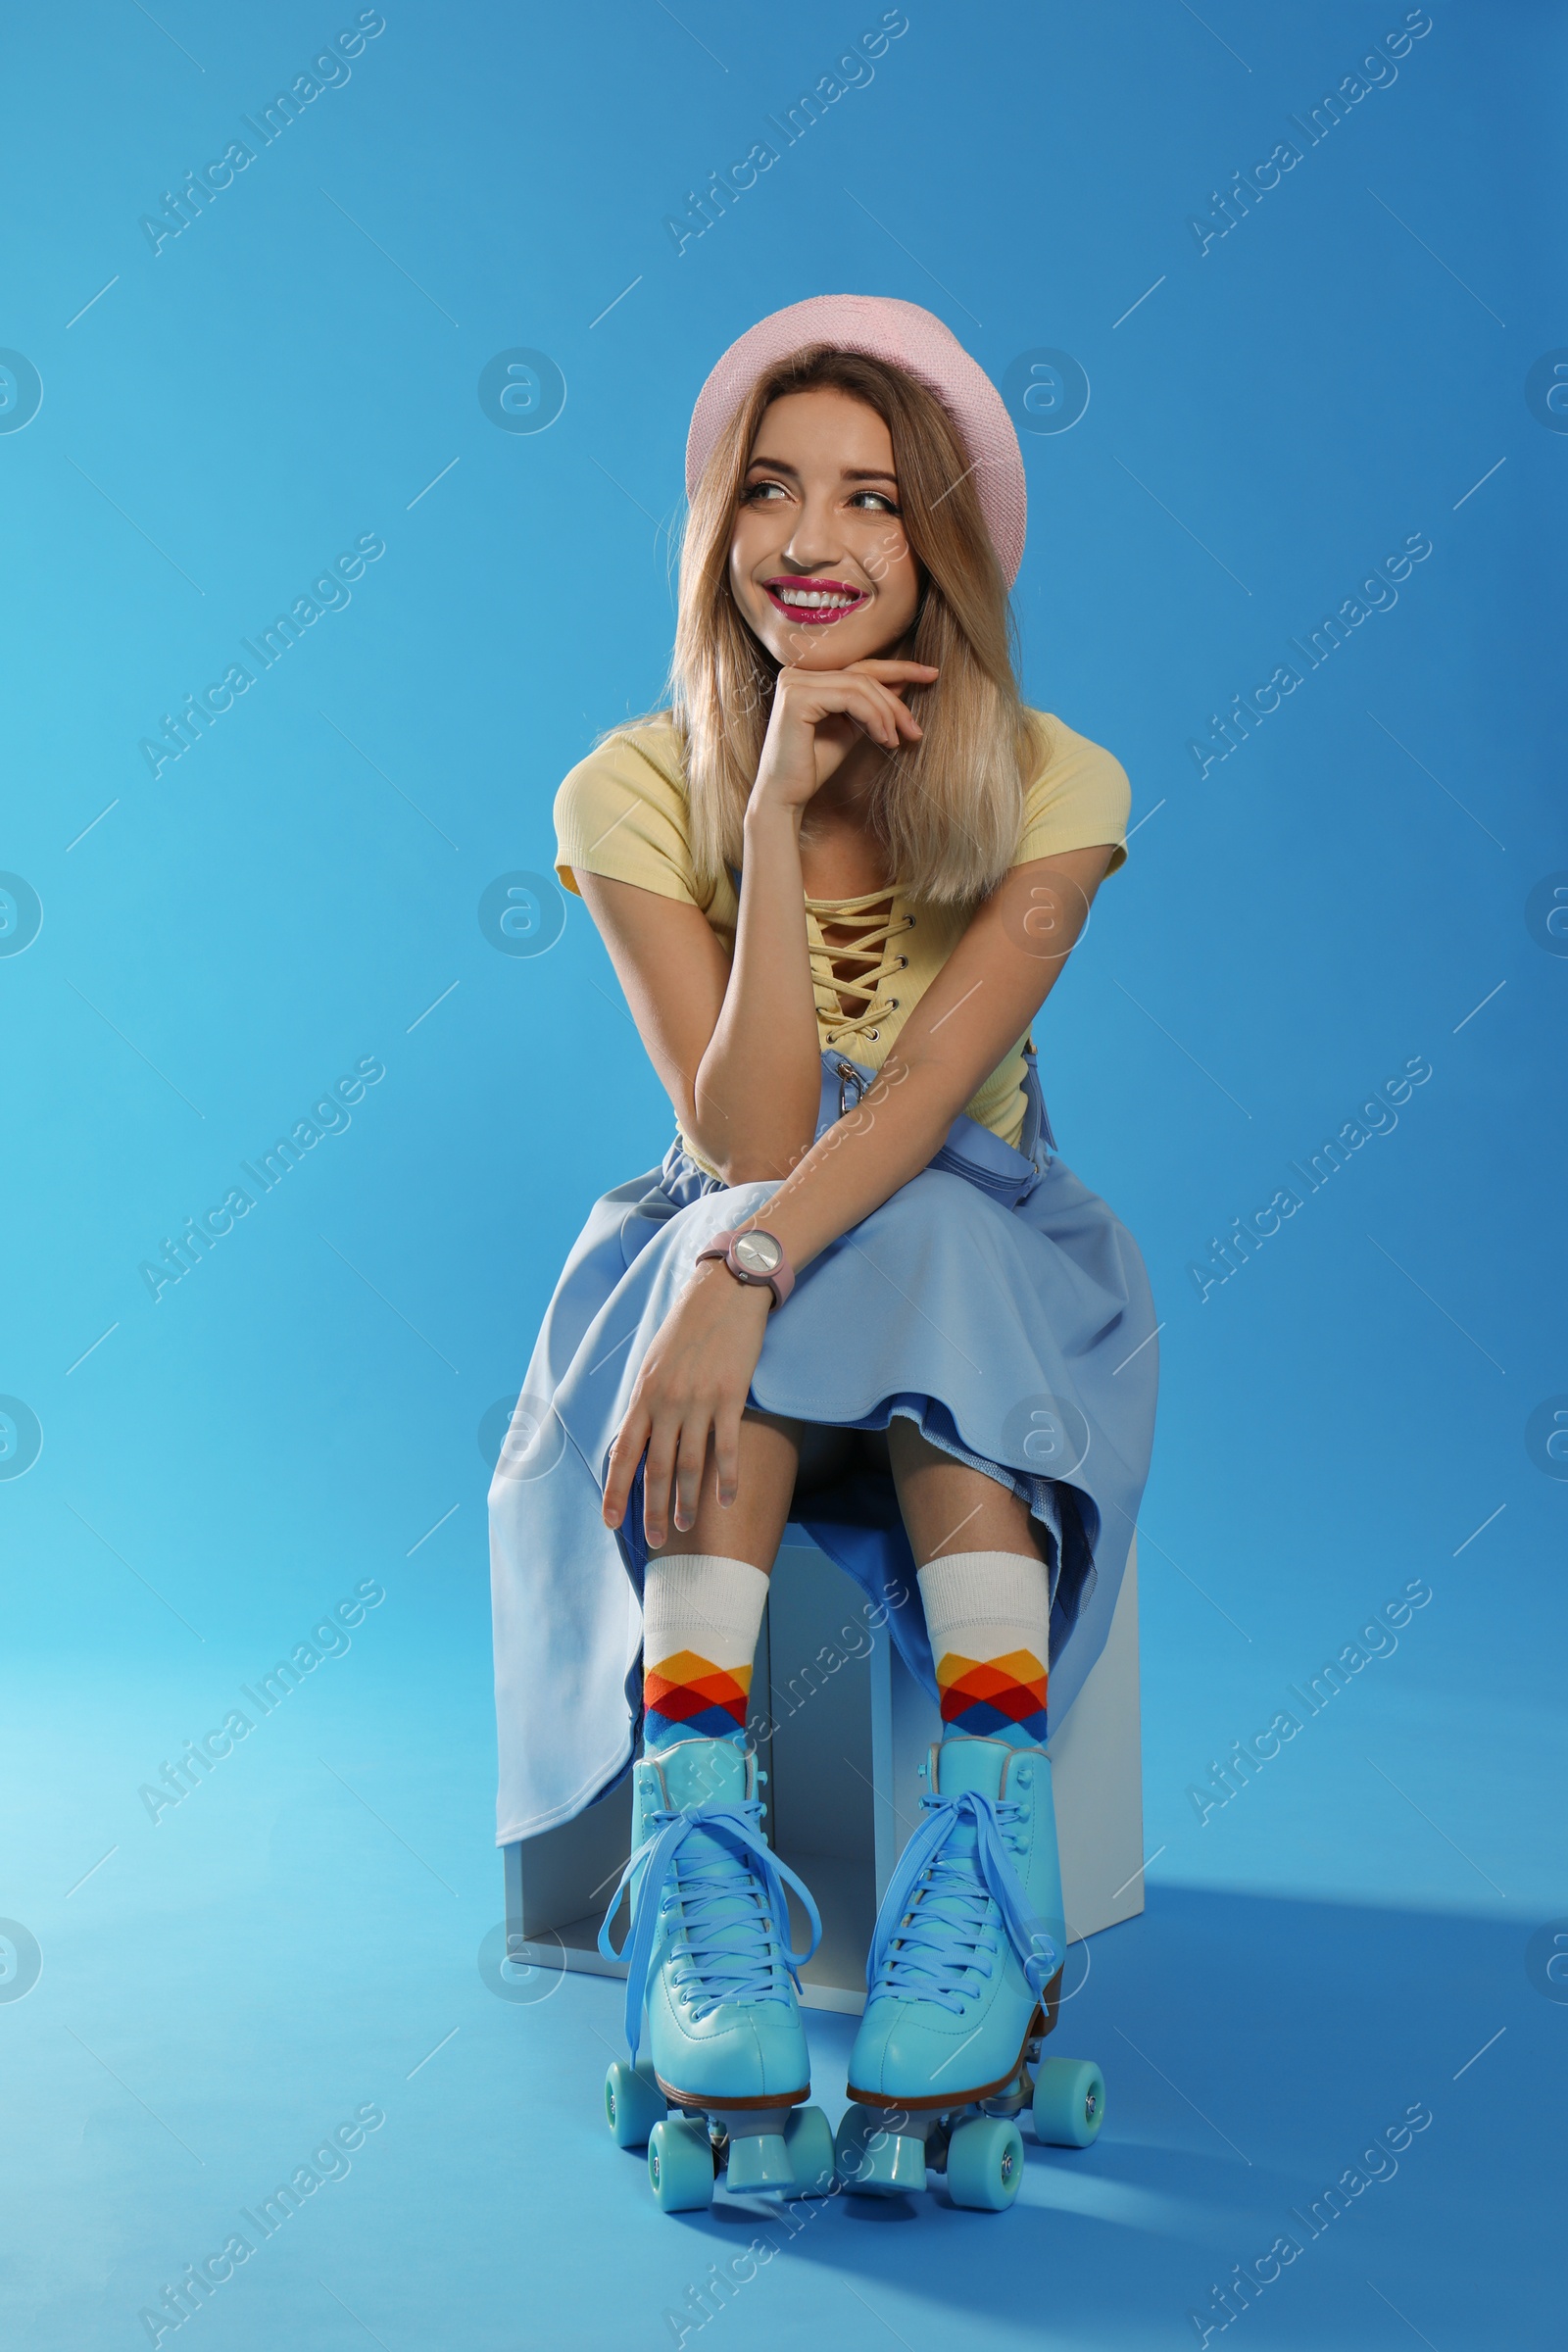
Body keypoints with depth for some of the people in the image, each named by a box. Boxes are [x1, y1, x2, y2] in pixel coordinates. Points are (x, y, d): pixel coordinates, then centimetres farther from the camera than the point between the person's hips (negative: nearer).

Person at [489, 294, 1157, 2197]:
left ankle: (986, 1832, -43)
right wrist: (778, 814, -28)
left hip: (987, 1274, 0)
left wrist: (745, 1271, -43)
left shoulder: (1048, 787, -10)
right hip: (718, 1262, 1)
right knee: (753, 1234, -34)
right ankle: (694, 1843, -42)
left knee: (908, 1239, -34)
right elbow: (743, 1145, -21)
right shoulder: (638, 791, -10)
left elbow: (926, 1092, -25)